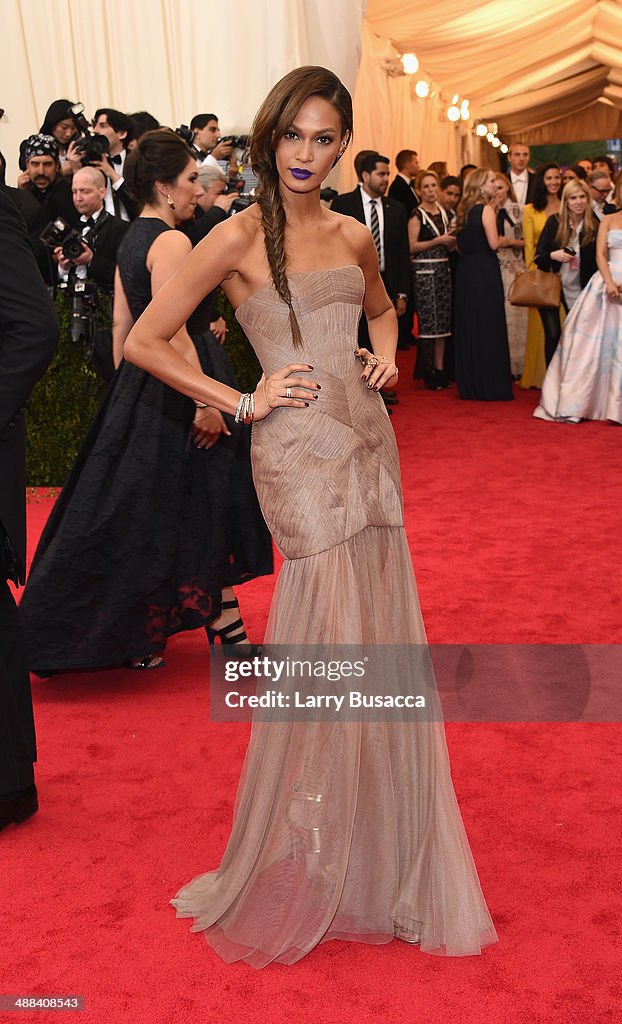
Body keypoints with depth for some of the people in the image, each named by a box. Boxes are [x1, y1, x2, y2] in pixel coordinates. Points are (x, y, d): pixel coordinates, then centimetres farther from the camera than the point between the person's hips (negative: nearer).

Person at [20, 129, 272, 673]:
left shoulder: (131, 239, 13)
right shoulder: (171, 241, -15)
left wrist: (126, 387, 21)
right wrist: (206, 403, -24)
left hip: (136, 387, 9)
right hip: (173, 395, -9)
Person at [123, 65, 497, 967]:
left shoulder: (353, 236, 10)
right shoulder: (238, 239, -8)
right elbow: (145, 342, -8)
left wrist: (386, 351, 9)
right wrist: (243, 403, -9)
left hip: (368, 441, 6)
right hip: (299, 452, -6)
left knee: (379, 630, 11)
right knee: (330, 637, -3)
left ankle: (381, 848, 31)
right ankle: (308, 856, 19)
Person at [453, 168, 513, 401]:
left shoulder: (464, 211, 12)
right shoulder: (486, 210, -10)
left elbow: (461, 245, 13)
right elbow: (494, 244, -16)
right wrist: (501, 238, 3)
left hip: (466, 271, 7)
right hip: (485, 271, -7)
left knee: (468, 326, 11)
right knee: (488, 326, -2)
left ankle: (469, 384, 16)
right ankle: (490, 385, 1)